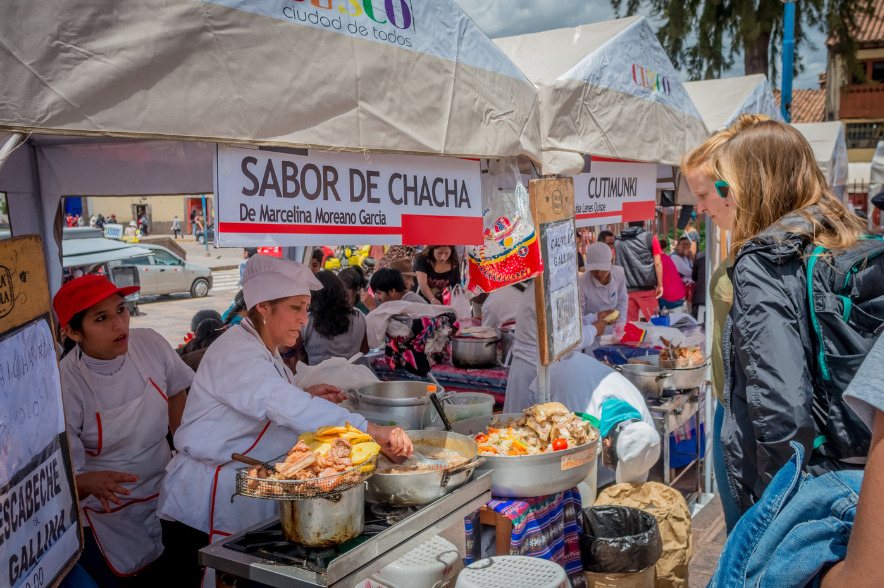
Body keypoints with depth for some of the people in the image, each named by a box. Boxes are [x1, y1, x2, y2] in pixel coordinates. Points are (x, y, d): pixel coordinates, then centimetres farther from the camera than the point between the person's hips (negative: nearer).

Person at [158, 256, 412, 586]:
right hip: (212, 494, -9)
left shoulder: (262, 349, 10)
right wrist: (373, 431, -41)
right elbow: (289, 408, -36)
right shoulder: (234, 354, -23)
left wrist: (305, 396, 0)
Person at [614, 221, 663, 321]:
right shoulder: (650, 239, 1)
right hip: (646, 288, -3)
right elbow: (657, 264, -2)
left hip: (625, 289, 3)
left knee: (629, 322, 7)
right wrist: (660, 285, 3)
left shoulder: (618, 241, 8)